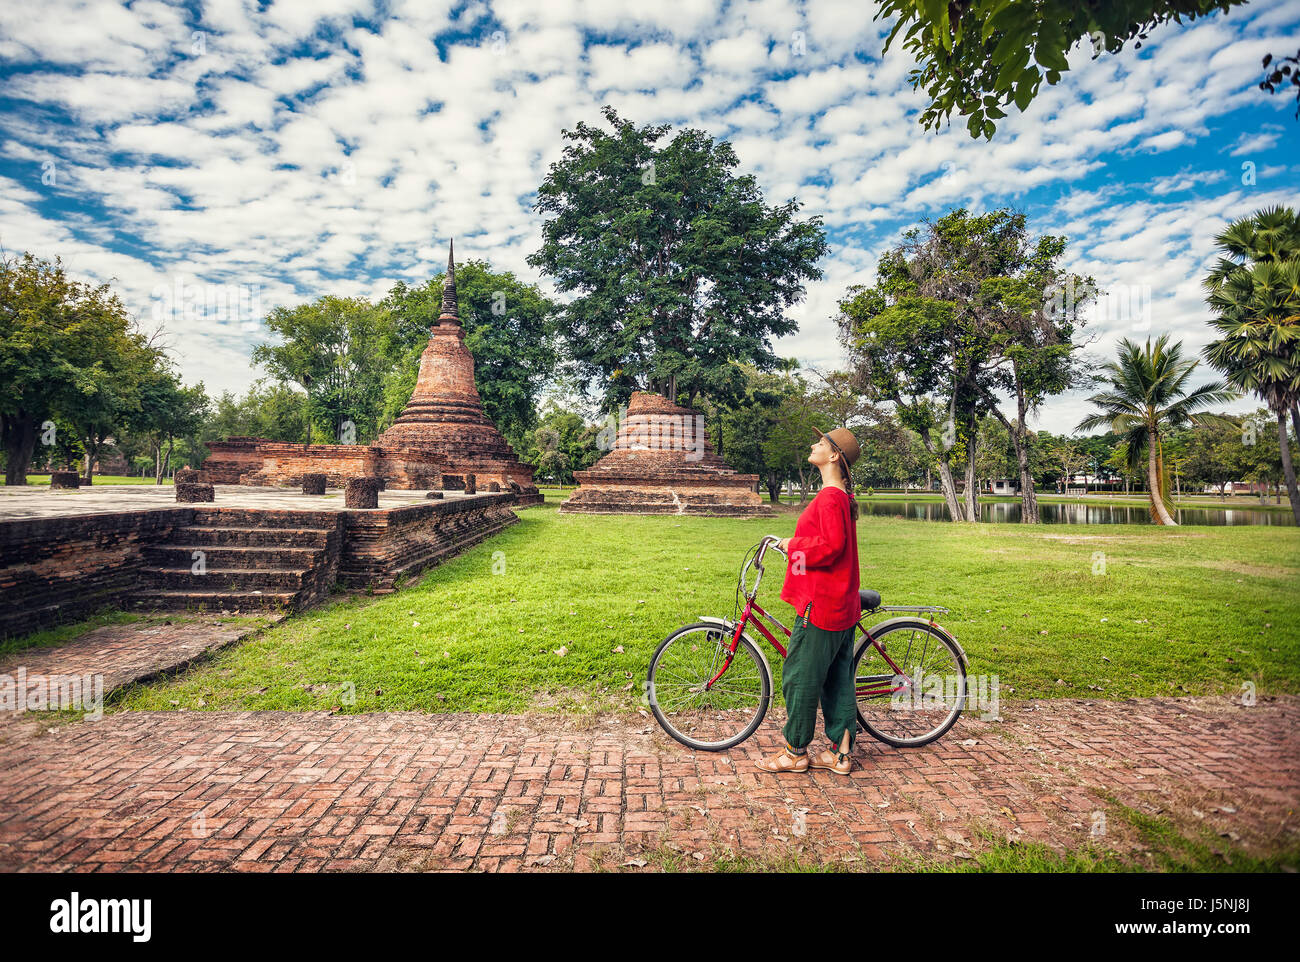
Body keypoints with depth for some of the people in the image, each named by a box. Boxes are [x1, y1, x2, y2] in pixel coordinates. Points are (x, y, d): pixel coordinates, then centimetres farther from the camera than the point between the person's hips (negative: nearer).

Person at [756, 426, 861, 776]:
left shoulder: (830, 497, -18)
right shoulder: (843, 496, 14)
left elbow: (831, 547, -26)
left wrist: (793, 545, -13)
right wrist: (796, 544, 17)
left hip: (821, 605, -10)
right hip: (842, 605, 10)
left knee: (799, 677, 1)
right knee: (837, 679, 14)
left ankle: (796, 753, 14)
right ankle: (842, 753, 22)